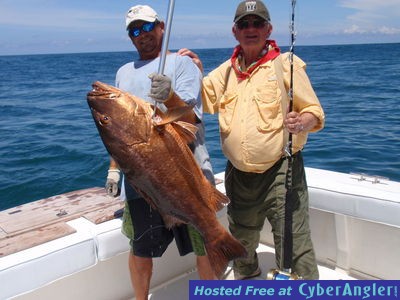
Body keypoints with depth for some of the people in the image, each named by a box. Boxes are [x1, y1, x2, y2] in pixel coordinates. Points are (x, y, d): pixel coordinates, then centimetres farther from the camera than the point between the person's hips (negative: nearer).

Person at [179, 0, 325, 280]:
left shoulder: (286, 63, -3)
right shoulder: (227, 70, 12)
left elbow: (315, 112, -4)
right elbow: (204, 101, 15)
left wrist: (301, 122, -27)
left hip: (280, 172, -5)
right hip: (239, 175, 6)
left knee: (294, 247, -7)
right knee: (241, 244, 23)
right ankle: (246, 282, 48)